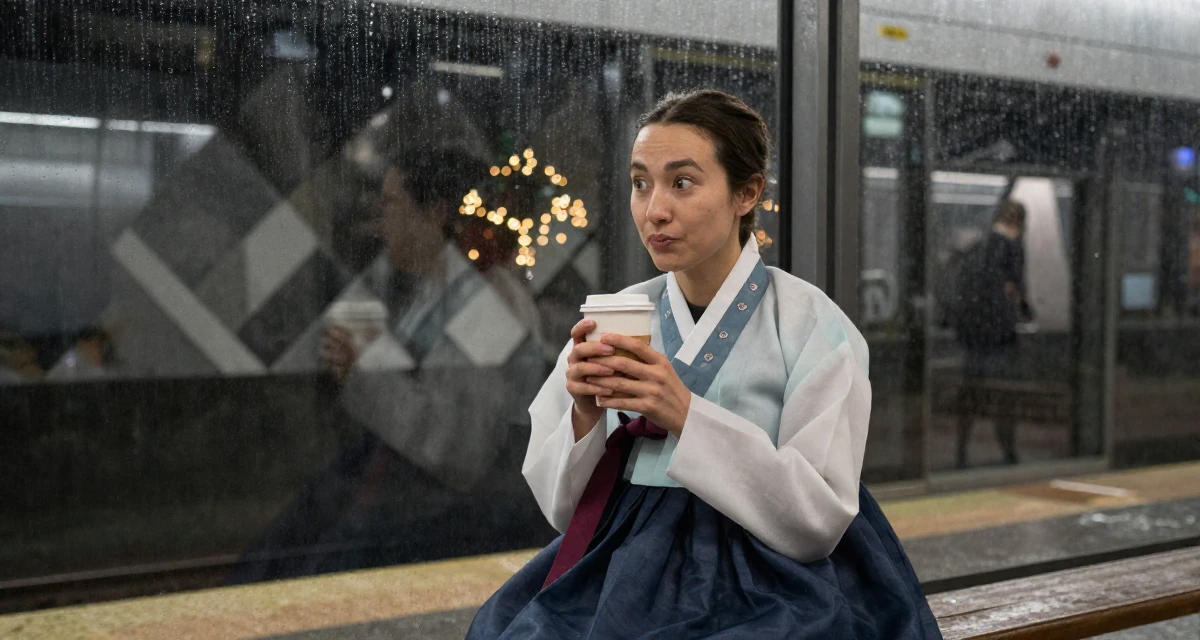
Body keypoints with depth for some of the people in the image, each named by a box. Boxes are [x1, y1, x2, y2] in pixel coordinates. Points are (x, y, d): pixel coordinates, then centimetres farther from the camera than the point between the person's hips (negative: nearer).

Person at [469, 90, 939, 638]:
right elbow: (561, 508, 6)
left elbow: (819, 521, -12)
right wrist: (585, 416, -14)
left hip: (762, 585, -2)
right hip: (624, 568, 3)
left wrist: (688, 415, -21)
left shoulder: (812, 326, -6)